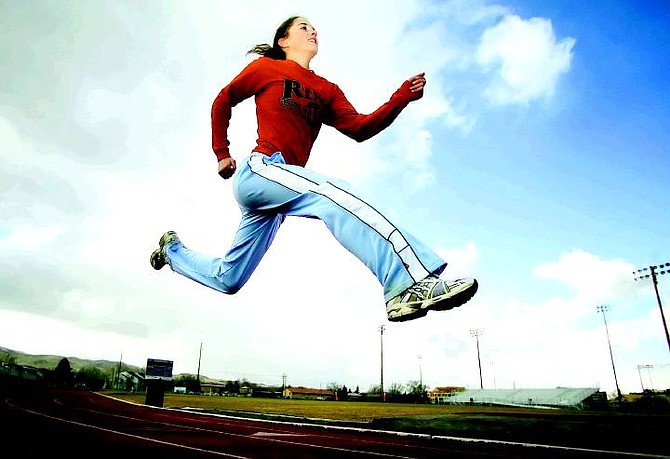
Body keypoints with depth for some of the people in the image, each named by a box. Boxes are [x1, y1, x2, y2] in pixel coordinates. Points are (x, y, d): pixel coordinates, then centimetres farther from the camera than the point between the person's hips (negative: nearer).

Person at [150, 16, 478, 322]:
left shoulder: (326, 90, 19)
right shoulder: (266, 67, 10)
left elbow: (359, 128, 4)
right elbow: (222, 102, 17)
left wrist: (401, 98, -8)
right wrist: (221, 153, 11)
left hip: (272, 189, 6)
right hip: (260, 169, -6)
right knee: (331, 193, -31)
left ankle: (172, 249, 40)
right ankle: (409, 282, -43)